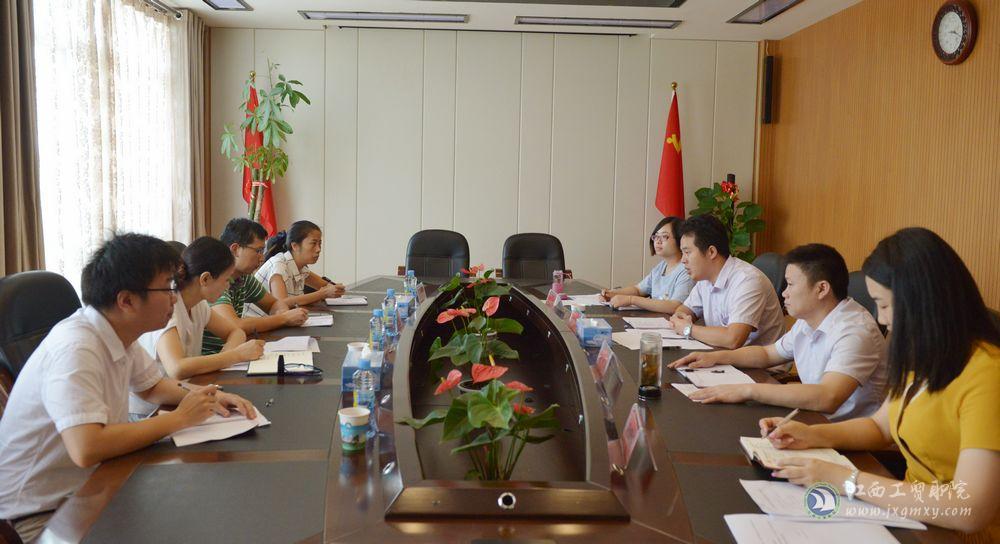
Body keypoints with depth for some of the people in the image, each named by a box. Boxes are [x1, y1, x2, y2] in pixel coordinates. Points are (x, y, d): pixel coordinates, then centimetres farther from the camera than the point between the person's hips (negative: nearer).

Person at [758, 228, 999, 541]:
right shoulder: (926, 359, 5)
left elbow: (969, 511, -30)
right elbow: (880, 427, 17)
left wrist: (846, 481, -24)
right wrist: (811, 435, -1)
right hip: (914, 518, 7)